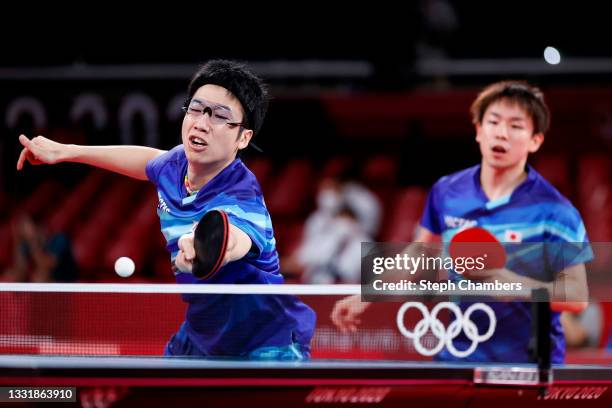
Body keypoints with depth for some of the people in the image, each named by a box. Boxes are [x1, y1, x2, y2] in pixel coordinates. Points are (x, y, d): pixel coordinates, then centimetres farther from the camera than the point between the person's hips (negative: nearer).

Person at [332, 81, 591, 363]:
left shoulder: (554, 211, -11)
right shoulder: (447, 192, 3)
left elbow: (577, 297, -12)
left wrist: (504, 278, -22)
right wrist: (366, 296, 16)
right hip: (458, 357, 3)